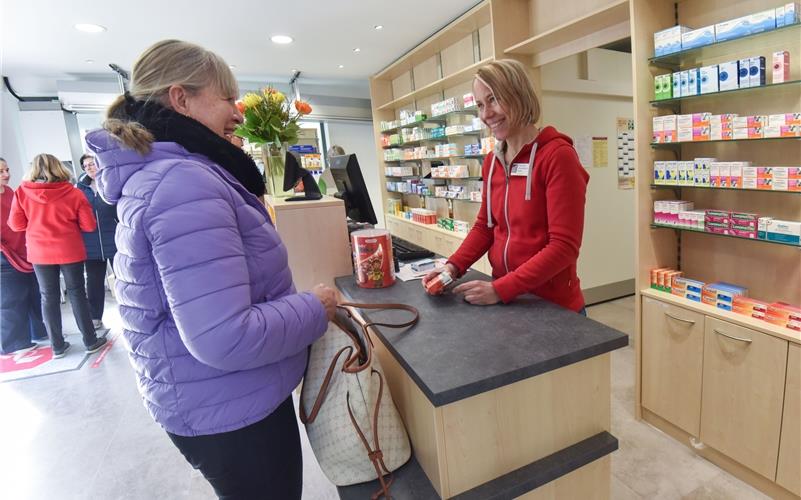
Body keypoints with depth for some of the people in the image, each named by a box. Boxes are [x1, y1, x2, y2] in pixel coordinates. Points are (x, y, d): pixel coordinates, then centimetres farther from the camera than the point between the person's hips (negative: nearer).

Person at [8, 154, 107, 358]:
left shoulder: (22, 192, -4)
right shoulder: (73, 193, -9)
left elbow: (16, 224, 0)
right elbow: (89, 225, -8)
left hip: (39, 253, 2)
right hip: (69, 252, -1)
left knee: (49, 298, 11)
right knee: (77, 293, 8)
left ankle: (58, 346, 17)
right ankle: (90, 341, 13)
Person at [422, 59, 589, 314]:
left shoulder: (557, 155, -15)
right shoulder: (491, 161, 3)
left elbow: (564, 246, -19)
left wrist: (500, 289, -22)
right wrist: (454, 266, -7)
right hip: (504, 299, 6)